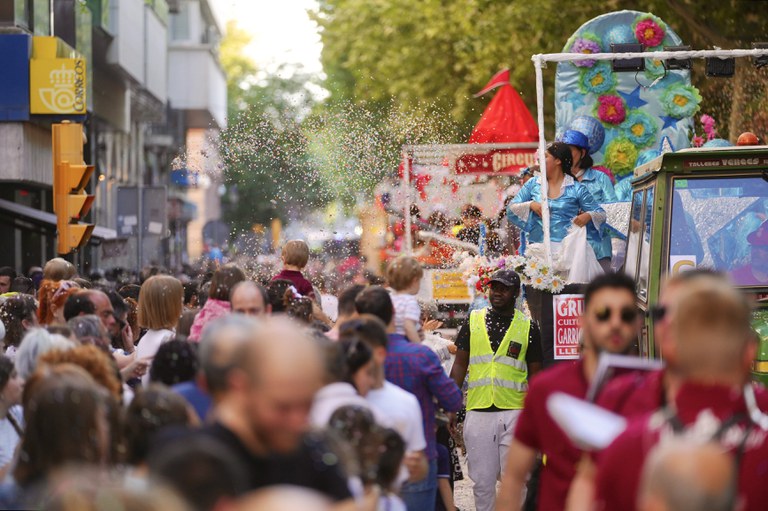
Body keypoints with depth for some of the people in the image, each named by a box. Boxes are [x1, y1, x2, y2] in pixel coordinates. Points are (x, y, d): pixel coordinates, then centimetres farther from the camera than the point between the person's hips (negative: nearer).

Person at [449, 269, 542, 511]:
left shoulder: (528, 327, 6)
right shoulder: (473, 321, 10)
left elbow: (535, 376, 7)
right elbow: (460, 365, 11)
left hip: (515, 412, -1)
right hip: (478, 412, 2)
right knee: (482, 482, 4)